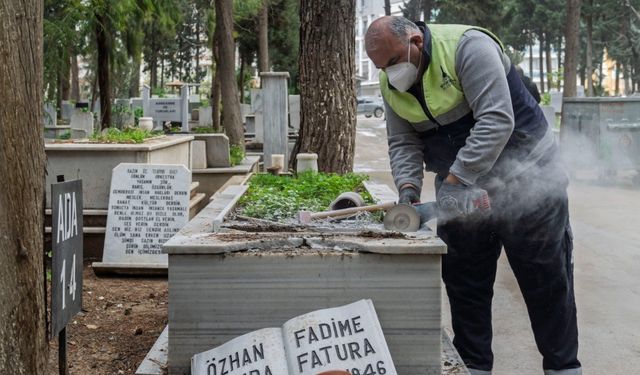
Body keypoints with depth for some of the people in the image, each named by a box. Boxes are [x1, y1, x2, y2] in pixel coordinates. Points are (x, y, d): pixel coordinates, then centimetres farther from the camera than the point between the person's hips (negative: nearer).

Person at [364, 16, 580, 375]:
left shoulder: (467, 47, -23)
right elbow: (403, 143, -1)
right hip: (460, 186, 6)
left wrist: (454, 180, -33)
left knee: (545, 277, 3)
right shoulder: (391, 84, -1)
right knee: (464, 280, 7)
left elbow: (496, 120, -30)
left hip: (525, 177, -6)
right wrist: (408, 187, -20)